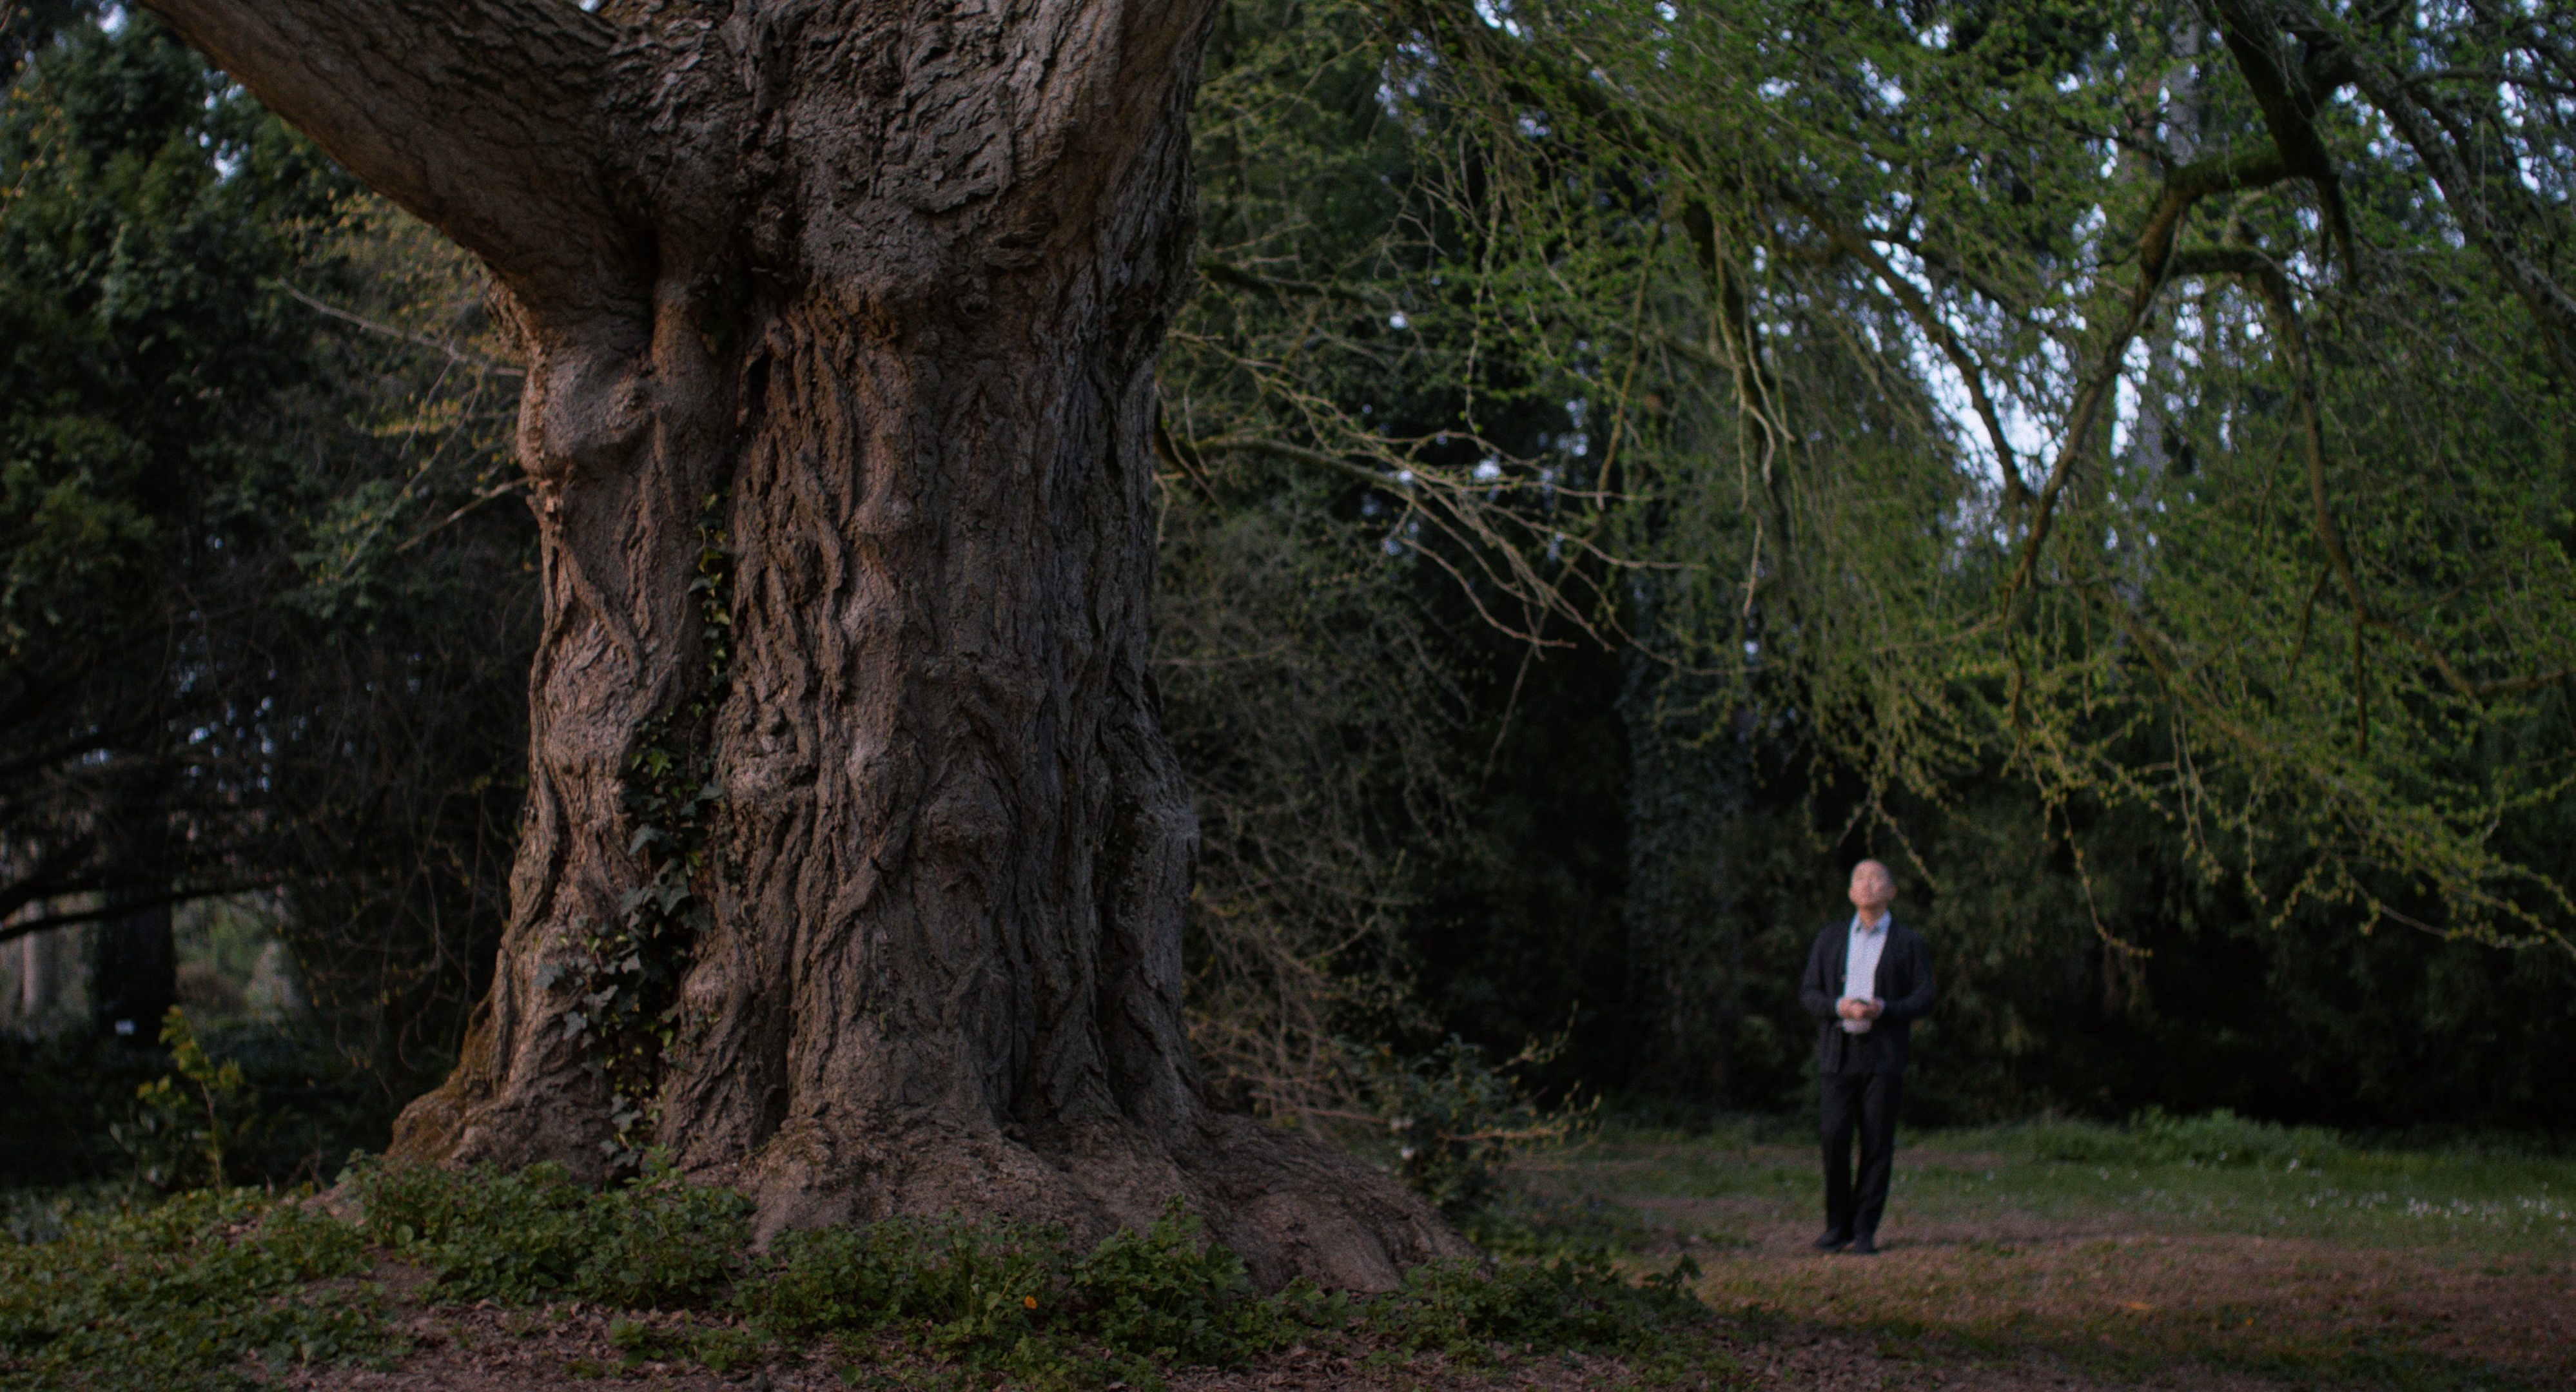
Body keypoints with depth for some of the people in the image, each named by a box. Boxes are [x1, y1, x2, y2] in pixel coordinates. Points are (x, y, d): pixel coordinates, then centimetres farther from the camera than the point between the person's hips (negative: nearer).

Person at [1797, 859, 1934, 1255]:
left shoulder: (1909, 943, 10)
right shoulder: (1830, 938, 15)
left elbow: (1924, 999, 4)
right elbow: (1808, 992, 12)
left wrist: (1883, 1009, -14)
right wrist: (1839, 1006, -9)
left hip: (1883, 1056, -1)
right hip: (1837, 1053, 1)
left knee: (1878, 1144, -4)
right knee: (1835, 1136, -11)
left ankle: (1865, 1229, 4)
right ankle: (1837, 1225, 3)